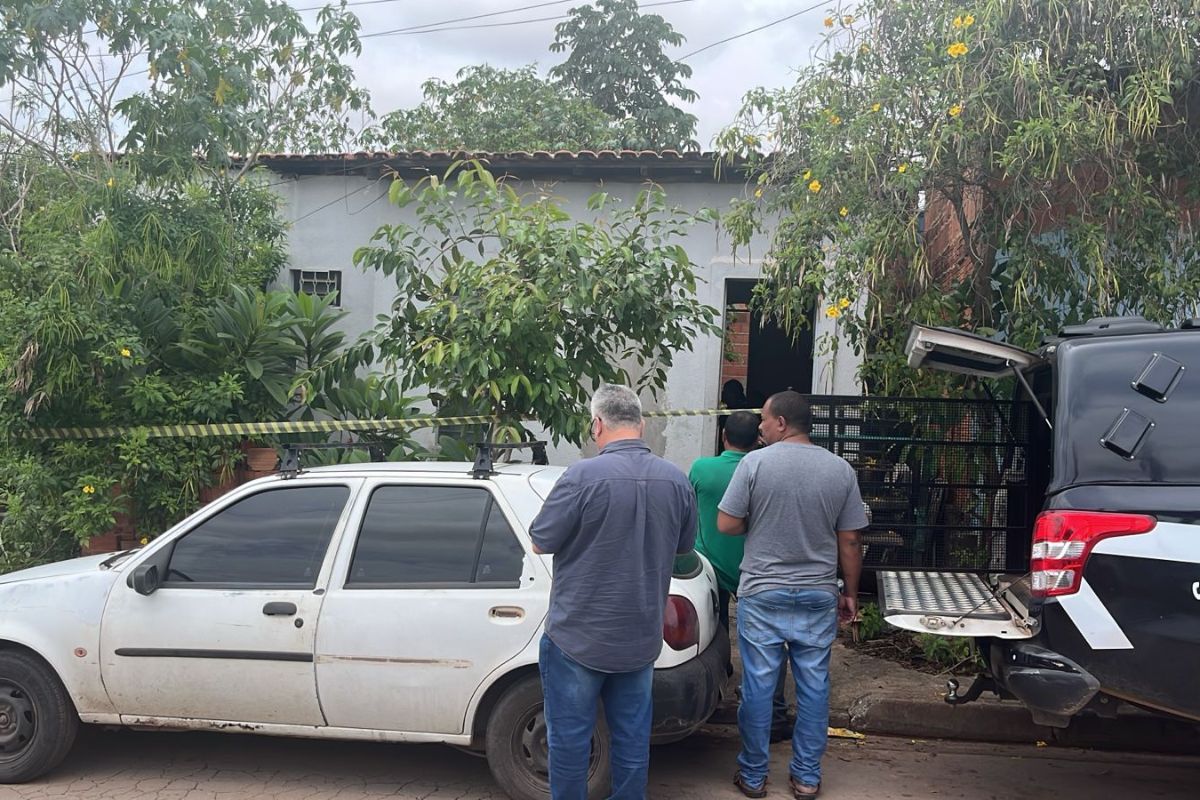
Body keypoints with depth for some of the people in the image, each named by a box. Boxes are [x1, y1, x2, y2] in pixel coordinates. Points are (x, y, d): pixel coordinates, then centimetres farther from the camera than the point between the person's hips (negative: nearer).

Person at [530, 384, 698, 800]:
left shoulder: (583, 476, -19)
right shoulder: (677, 480, -2)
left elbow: (540, 543, -11)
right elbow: (683, 547, 11)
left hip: (578, 637, -5)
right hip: (641, 639, 5)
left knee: (570, 736, 11)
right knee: (632, 736, 17)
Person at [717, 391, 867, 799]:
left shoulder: (755, 462, -10)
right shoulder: (841, 469, -1)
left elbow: (726, 525, -8)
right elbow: (849, 542, 2)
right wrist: (851, 594, 12)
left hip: (763, 594, -2)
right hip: (818, 596, 3)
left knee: (758, 686, 7)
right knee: (814, 686, 12)